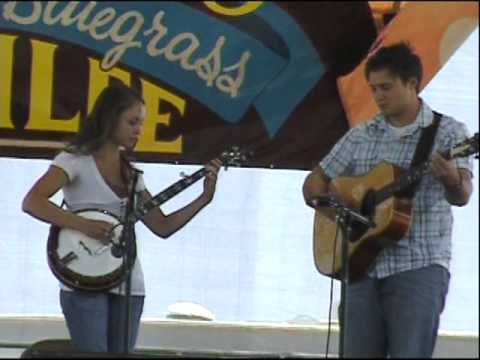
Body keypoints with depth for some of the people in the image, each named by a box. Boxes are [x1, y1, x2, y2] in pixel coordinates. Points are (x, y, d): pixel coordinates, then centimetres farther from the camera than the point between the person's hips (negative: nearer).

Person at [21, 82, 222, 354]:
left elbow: (162, 227, 13)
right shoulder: (76, 160, -5)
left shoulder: (130, 173, 14)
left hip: (128, 286, 6)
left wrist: (205, 198, 4)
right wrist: (83, 225, -27)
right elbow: (31, 202, -18)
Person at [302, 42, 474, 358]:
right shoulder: (361, 136, 13)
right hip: (364, 265, 5)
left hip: (420, 266, -5)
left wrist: (452, 181, -36)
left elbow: (461, 196, -13)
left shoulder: (448, 133, -1)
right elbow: (315, 181, 19)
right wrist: (320, 197, -4)